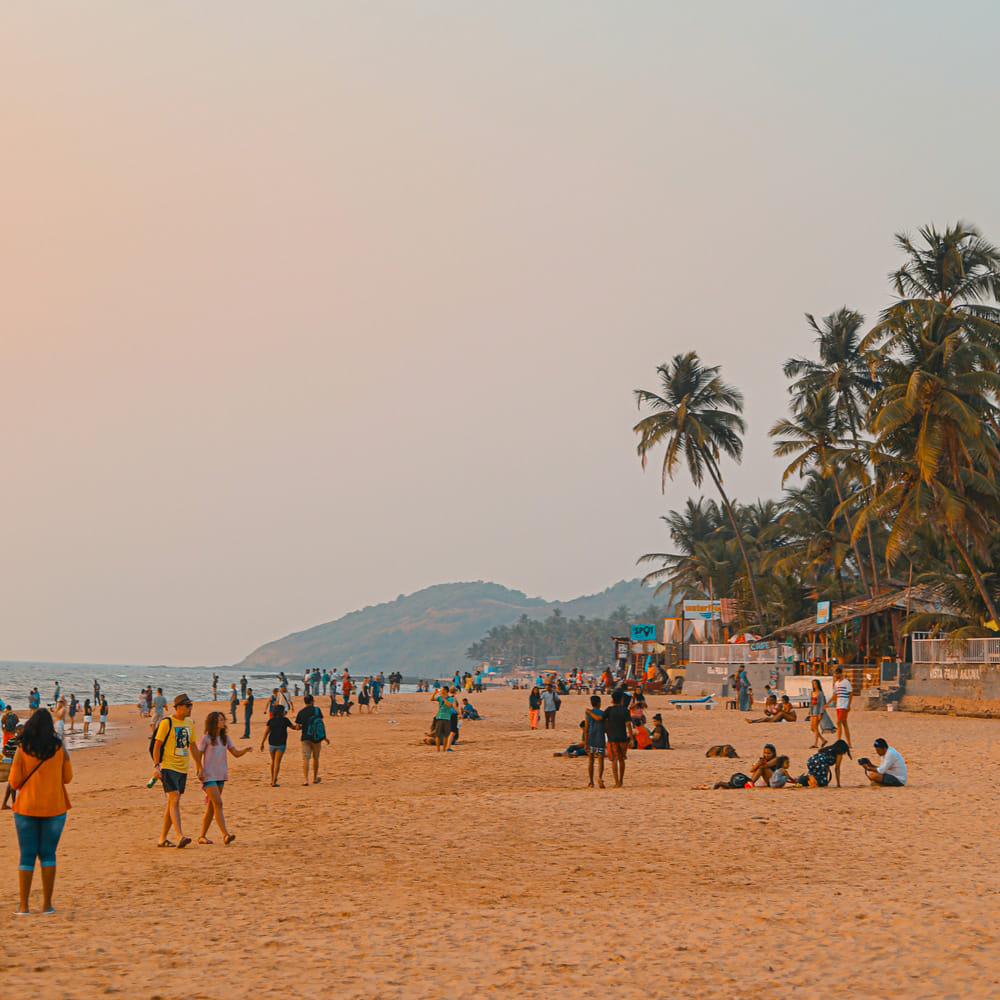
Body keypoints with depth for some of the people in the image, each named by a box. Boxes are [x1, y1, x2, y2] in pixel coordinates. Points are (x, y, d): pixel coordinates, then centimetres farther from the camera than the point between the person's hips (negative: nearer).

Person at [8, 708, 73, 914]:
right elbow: (67, 777, 5)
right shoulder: (59, 748, -3)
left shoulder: (22, 750, -6)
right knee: (48, 854, 9)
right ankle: (47, 904, 4)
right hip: (54, 807, 1)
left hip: (27, 807, -1)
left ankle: (23, 904, 4)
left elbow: (14, 782, -5)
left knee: (27, 856, 7)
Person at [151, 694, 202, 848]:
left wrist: (200, 767, 21)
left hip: (183, 769, 7)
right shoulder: (166, 723, -8)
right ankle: (180, 836, -24)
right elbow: (157, 745, -8)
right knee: (175, 800, -16)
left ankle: (162, 838, 16)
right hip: (168, 767, -7)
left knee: (172, 803, 9)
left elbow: (193, 747, 21)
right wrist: (156, 766, -17)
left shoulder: (189, 723, 13)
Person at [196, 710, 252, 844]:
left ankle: (202, 836, 16)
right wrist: (200, 770, -14)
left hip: (221, 776, 6)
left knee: (211, 807, 8)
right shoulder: (206, 738, -5)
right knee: (218, 803, -16)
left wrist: (246, 750, -12)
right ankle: (226, 834, -24)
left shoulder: (225, 738, 11)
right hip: (209, 776, -6)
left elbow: (236, 753, 7)